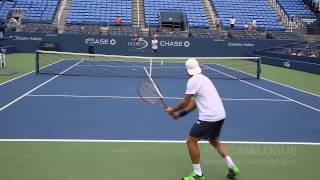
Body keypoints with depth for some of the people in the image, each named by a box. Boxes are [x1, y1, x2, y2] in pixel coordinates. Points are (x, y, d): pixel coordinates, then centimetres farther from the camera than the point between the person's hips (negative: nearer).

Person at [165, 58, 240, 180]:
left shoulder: (193, 81, -11)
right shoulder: (203, 78, 17)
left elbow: (185, 102, -8)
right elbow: (195, 102, 21)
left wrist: (173, 110, 10)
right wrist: (179, 113, 21)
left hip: (209, 117, -9)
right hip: (220, 115, 9)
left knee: (191, 141, 2)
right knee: (214, 140, 28)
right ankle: (232, 167, 25)